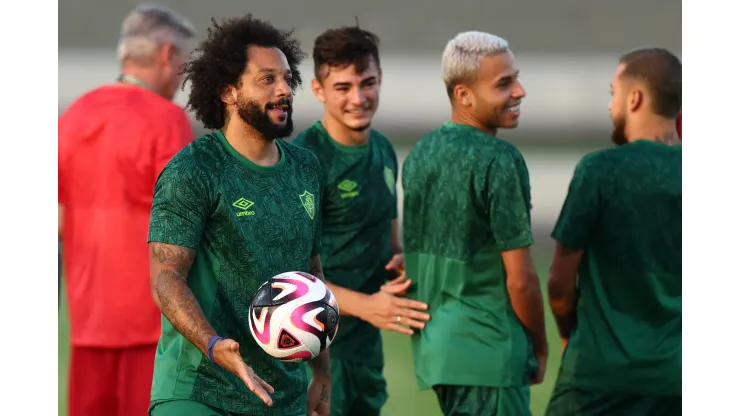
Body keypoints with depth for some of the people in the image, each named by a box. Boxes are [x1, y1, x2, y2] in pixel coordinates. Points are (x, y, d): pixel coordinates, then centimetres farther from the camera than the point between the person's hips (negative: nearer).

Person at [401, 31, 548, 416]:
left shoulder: (419, 153, 9)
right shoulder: (499, 160, -15)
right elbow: (520, 280, -15)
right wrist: (540, 348, 0)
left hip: (433, 343, 8)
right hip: (488, 351, -8)